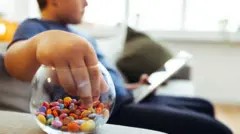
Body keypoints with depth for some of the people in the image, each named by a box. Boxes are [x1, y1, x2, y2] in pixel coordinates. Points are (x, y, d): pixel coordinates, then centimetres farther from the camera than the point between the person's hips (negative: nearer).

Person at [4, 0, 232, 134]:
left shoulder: (76, 33, 22)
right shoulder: (35, 27, -6)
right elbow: (14, 57, -32)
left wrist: (132, 87, 21)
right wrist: (44, 40, -54)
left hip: (124, 101, 10)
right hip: (110, 112, -10)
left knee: (204, 107, 22)